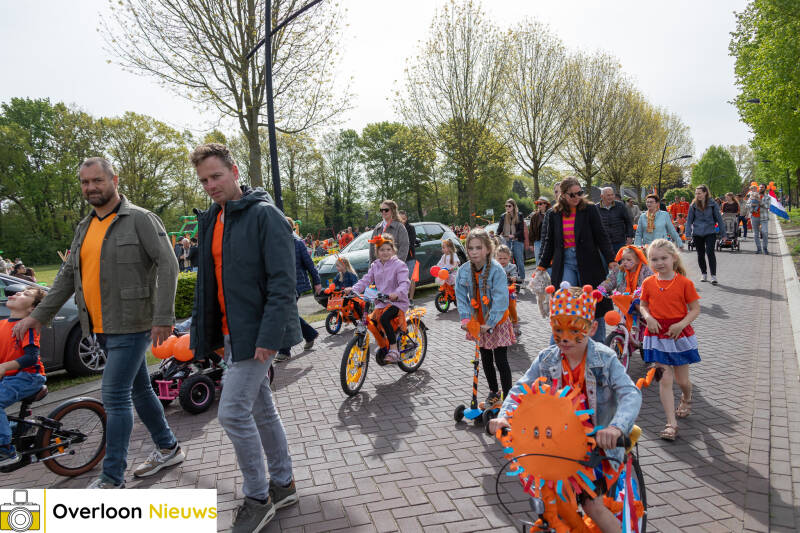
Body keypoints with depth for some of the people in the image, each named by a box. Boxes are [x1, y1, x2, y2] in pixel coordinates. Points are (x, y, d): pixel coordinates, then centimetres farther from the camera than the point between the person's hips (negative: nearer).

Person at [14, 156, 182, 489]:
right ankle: (168, 449, 32)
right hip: (102, 326, 8)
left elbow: (168, 265, -17)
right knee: (138, 390, 16)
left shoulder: (140, 219, -10)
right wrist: (39, 315, 14)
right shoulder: (85, 227, 15)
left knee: (114, 396, -7)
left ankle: (112, 480, 5)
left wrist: (163, 318, -22)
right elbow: (68, 275, 19)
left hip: (131, 326, -8)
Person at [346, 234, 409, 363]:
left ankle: (394, 351, -24)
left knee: (384, 318, -32)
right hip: (381, 302, 7)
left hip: (397, 301, -7)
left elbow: (404, 283, -19)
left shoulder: (399, 265, -8)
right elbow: (365, 280, 9)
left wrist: (397, 293, -40)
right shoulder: (375, 266, 11)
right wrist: (353, 289, -8)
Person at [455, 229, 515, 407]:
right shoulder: (463, 271, -8)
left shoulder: (497, 270, -22)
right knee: (486, 361, 17)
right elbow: (461, 297, -3)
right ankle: (493, 391, 36)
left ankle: (507, 395, 15)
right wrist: (465, 318, -14)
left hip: (498, 323, -5)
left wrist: (491, 323, -27)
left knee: (501, 361, 0)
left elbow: (500, 299, -25)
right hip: (478, 324, 5)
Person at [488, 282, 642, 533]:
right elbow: (521, 390, -4)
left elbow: (630, 394, -24)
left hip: (598, 443, -3)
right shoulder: (546, 359, -5)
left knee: (591, 502, -12)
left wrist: (616, 427, -43)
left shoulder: (605, 359, -13)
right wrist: (504, 416, -23)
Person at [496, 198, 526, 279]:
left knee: (519, 261, 1)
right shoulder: (503, 216, 10)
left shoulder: (519, 216, 1)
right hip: (506, 241, 3)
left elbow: (522, 230, -4)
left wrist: (514, 235, -20)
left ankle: (522, 279, 11)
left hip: (517, 241, -2)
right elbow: (499, 229, 8)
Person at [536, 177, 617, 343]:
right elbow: (549, 242, 13)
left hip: (588, 262, -1)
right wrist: (542, 266, 13)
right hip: (564, 263, 1)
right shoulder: (554, 214, 6)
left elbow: (601, 236, -1)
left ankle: (599, 344, 21)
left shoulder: (590, 209, -1)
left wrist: (611, 260, -9)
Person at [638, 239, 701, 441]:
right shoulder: (648, 283, -2)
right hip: (657, 335, 1)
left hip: (680, 334, -1)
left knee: (682, 380, 12)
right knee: (665, 380, 0)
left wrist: (682, 324, -20)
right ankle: (671, 423, 5)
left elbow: (695, 308, -5)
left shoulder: (684, 283, -9)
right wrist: (648, 318, -10)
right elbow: (643, 305, 10)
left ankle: (687, 398, 48)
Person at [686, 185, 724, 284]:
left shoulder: (712, 204, -2)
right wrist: (688, 233, -3)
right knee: (700, 254, 10)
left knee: (710, 252, -14)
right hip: (697, 233, 2)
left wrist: (723, 233, 3)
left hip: (710, 232, -2)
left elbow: (719, 218, 3)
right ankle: (704, 274, 26)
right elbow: (689, 220, 4)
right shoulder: (693, 205, 1)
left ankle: (713, 276, -9)